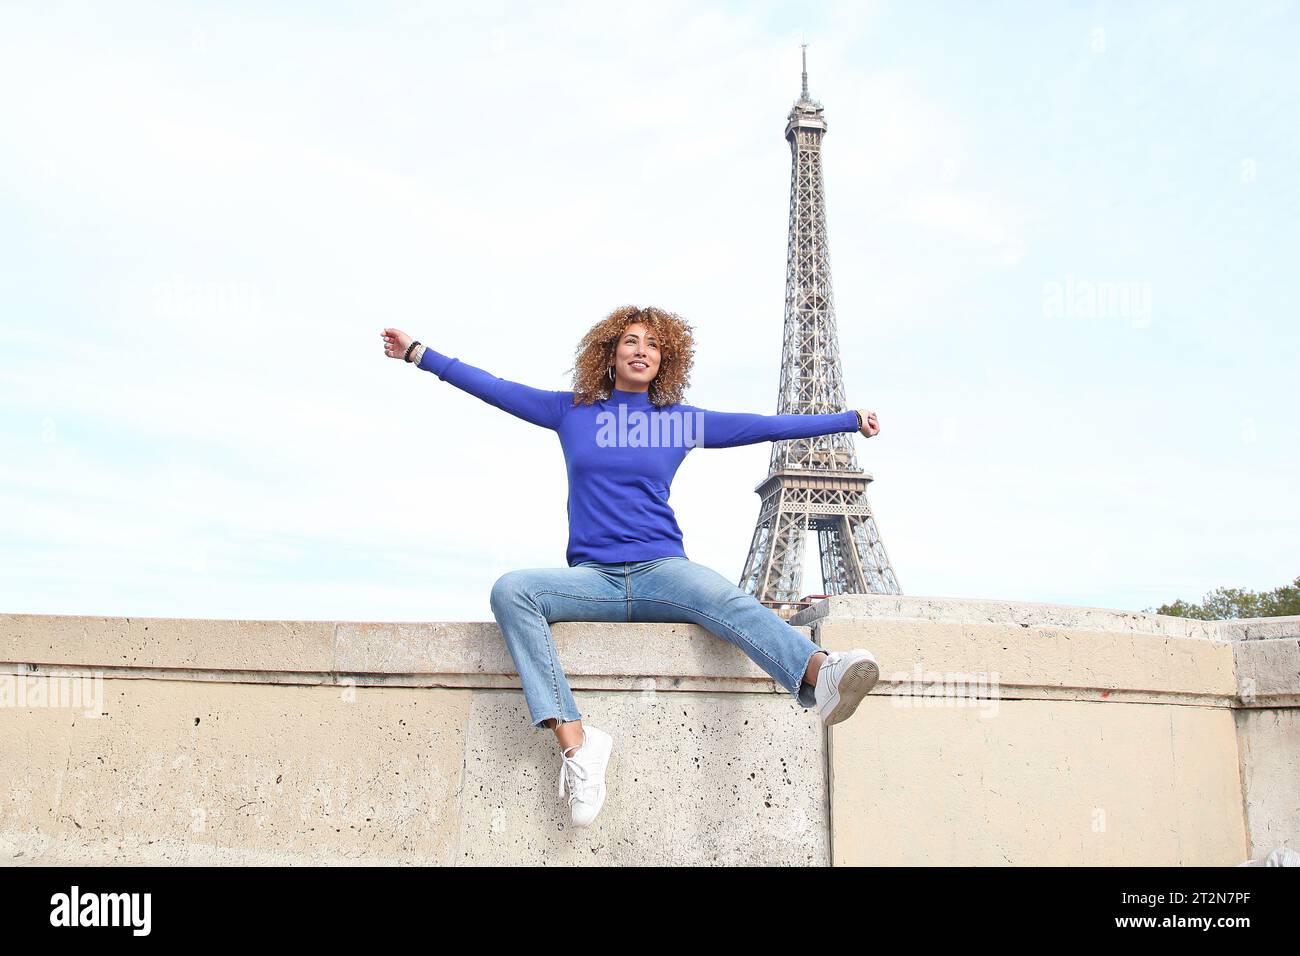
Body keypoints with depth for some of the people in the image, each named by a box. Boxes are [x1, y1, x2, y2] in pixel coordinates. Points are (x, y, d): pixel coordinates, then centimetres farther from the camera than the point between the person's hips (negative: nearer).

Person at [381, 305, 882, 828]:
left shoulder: (683, 421, 15)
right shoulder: (571, 410, 16)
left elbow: (765, 426, 17)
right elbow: (495, 388, 18)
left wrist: (850, 419, 18)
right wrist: (418, 352, 19)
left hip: (661, 569, -1)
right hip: (592, 576, 1)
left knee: (728, 600, -33)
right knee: (510, 590, -29)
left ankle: (821, 675, -62)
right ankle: (575, 740, -39)